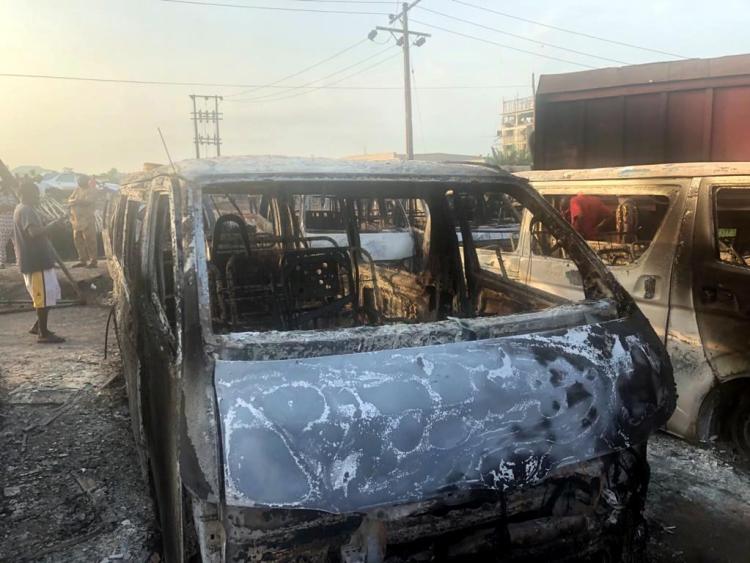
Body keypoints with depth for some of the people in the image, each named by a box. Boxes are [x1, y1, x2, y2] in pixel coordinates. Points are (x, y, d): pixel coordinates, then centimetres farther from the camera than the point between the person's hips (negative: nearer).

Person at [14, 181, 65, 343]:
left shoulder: (24, 209, 17)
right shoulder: (26, 211, -17)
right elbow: (35, 232, -31)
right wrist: (56, 223, -29)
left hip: (39, 259, 11)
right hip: (36, 261, -11)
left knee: (49, 295, 17)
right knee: (45, 297, -6)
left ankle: (38, 326, 26)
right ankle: (43, 334, 1)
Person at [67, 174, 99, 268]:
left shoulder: (91, 190, -5)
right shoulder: (78, 189, 15)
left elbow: (88, 201, -20)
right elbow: (70, 200, 9)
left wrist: (76, 201, -14)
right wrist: (73, 201, -12)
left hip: (87, 219, -7)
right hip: (77, 219, 8)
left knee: (89, 241, -7)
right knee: (77, 240, 10)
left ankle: (93, 261, -2)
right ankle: (82, 260, 19)